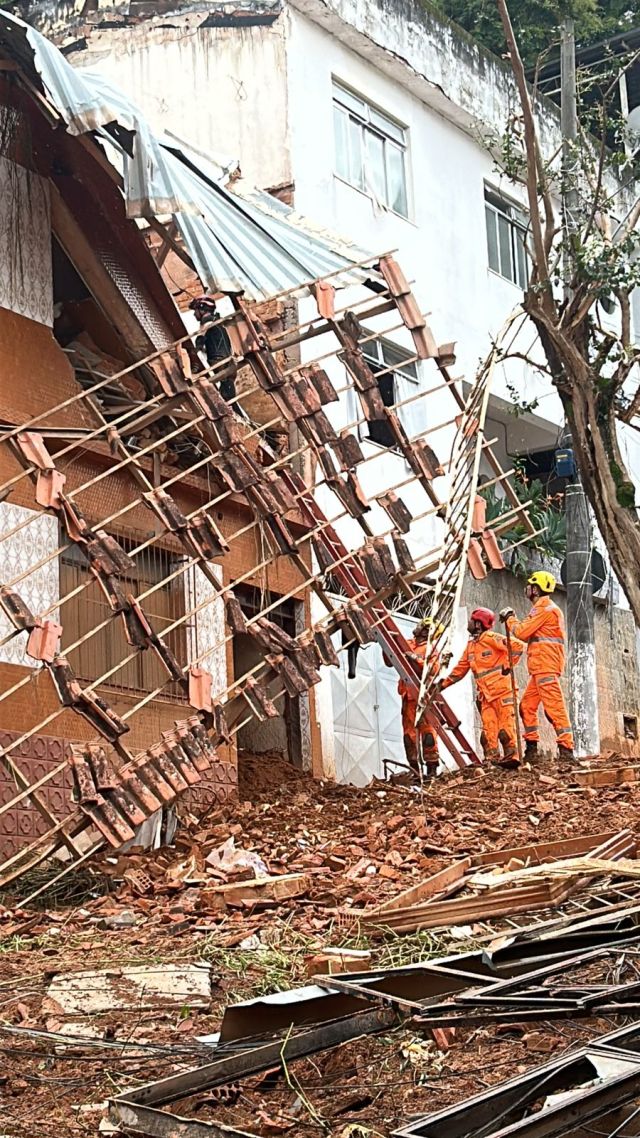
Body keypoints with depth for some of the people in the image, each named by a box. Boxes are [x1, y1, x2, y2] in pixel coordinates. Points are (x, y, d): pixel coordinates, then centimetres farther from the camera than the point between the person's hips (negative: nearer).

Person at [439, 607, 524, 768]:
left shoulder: (490, 638, -7)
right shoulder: (470, 646, 19)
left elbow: (517, 646, -15)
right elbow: (460, 669, 23)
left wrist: (508, 665, -11)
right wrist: (443, 684, 17)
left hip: (501, 688, -8)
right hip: (485, 693, 8)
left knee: (506, 723, -10)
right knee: (488, 727, 0)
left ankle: (511, 755, -12)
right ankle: (492, 759, -3)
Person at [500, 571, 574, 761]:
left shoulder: (545, 608, -10)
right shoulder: (546, 608, 23)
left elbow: (522, 632, -12)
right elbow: (529, 634, 22)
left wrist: (509, 618, 5)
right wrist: (512, 620, 16)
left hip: (546, 667, -11)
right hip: (541, 668, 11)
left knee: (554, 706, -15)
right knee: (527, 705, 13)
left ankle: (566, 749, -20)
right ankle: (531, 748, 16)